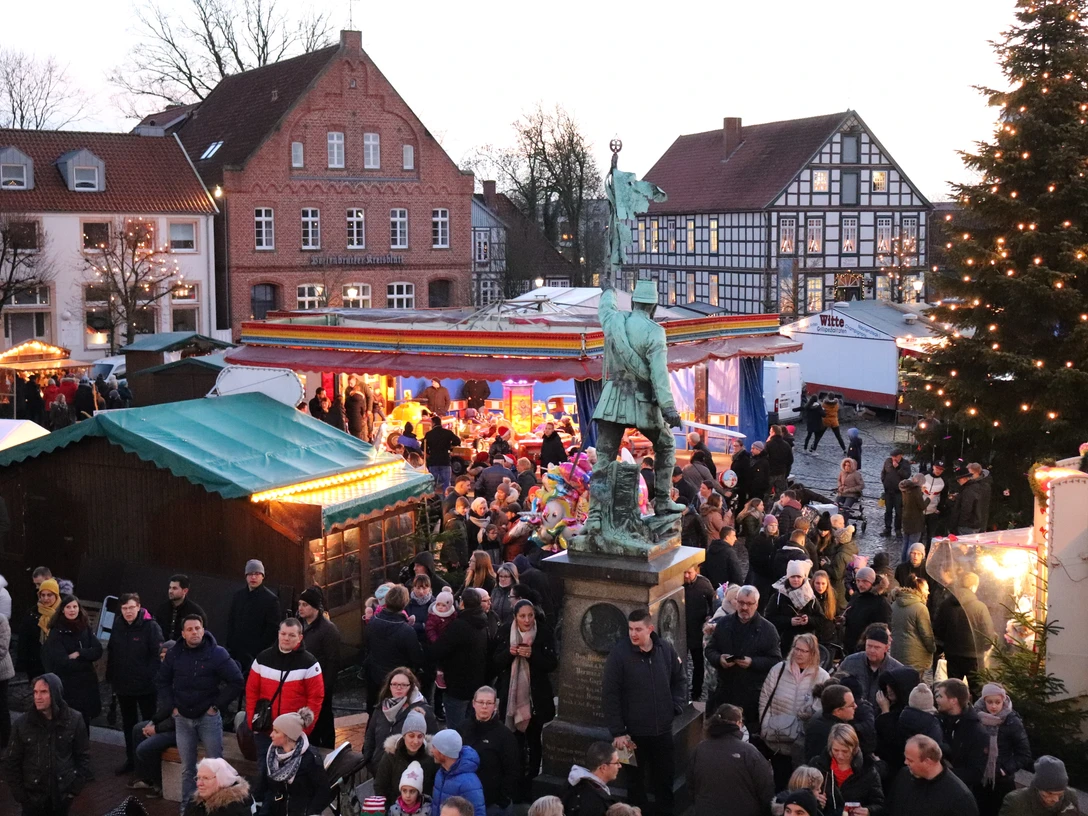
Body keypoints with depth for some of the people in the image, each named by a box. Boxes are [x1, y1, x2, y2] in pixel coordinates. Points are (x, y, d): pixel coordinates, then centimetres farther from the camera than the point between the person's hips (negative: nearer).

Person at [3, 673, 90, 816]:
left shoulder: (74, 719, -9)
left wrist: (76, 786, -2)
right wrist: (19, 793, -4)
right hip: (32, 794, 0)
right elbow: (11, 762, -3)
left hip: (63, 793, 0)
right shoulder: (22, 724, -10)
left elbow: (83, 755, 0)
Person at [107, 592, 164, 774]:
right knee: (128, 724, 18)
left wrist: (151, 677, -20)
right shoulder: (118, 626, 3)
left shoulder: (150, 627, -15)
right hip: (123, 685, 6)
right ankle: (130, 760, 31)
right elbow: (111, 652, 10)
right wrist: (110, 677, 6)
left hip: (145, 686, -6)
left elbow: (158, 654, -17)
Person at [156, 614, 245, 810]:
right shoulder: (174, 654, 0)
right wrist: (171, 706, 4)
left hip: (209, 717, -3)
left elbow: (236, 682, -10)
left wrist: (217, 705, -10)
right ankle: (187, 805, 23)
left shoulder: (217, 653, -11)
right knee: (187, 768, 11)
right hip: (182, 718, 3)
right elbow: (161, 681, 13)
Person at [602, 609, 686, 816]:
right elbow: (609, 695, -11)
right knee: (636, 780, 11)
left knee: (666, 777, 16)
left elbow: (679, 680, 12)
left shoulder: (666, 649, -3)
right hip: (634, 732, -3)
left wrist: (677, 706, -2)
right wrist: (618, 732, -13)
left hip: (663, 729, 3)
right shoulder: (619, 653, -14)